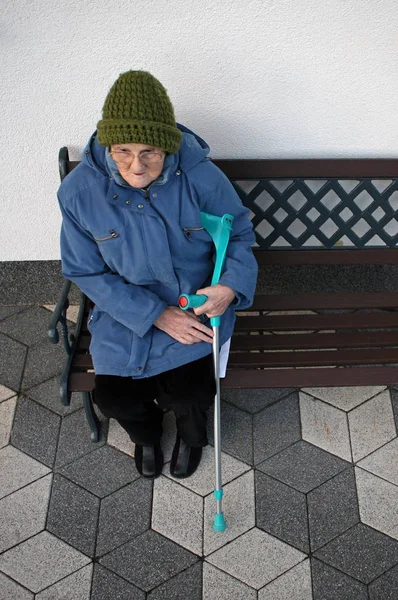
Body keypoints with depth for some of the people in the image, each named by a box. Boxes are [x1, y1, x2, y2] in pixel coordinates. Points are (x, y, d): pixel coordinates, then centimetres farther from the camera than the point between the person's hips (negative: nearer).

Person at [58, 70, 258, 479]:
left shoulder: (202, 178, -22)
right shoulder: (78, 192, -19)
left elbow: (239, 232, -5)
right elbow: (87, 272, -10)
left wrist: (231, 286, -26)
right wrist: (156, 315, -18)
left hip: (196, 300, -1)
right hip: (125, 308, 2)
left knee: (186, 391, -17)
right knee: (112, 397, -9)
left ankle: (191, 433, 26)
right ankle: (146, 434, 32)